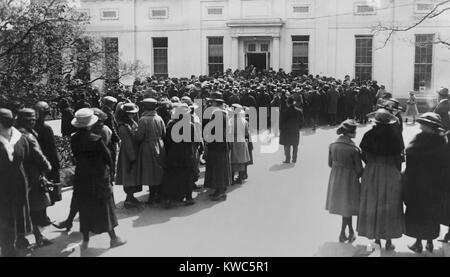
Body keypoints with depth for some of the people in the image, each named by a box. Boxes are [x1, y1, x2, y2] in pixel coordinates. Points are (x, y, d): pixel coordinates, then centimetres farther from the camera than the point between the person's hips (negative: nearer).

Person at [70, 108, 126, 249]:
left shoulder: (73, 140, -5)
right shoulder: (96, 139, -19)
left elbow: (76, 157, 3)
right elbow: (107, 156, -12)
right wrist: (109, 169, 5)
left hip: (81, 178, 4)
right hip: (99, 176, -4)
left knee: (85, 208, 13)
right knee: (105, 207, 8)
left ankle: (85, 240, 19)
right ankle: (113, 238, 17)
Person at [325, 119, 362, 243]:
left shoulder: (332, 145, -6)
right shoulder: (354, 149, -19)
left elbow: (330, 163, 5)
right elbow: (359, 169, -12)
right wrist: (358, 176, 8)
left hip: (335, 178, 5)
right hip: (349, 179, -5)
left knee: (346, 207, 19)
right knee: (347, 206, 12)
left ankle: (351, 232, 29)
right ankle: (342, 234, 21)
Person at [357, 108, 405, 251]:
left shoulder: (369, 135, -6)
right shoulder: (394, 136, -7)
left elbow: (364, 155, -4)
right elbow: (398, 157, -4)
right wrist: (396, 170, 10)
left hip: (371, 173, 1)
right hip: (390, 174, 0)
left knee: (373, 205, 11)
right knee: (389, 206, 10)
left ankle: (376, 239, 16)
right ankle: (389, 240, 14)